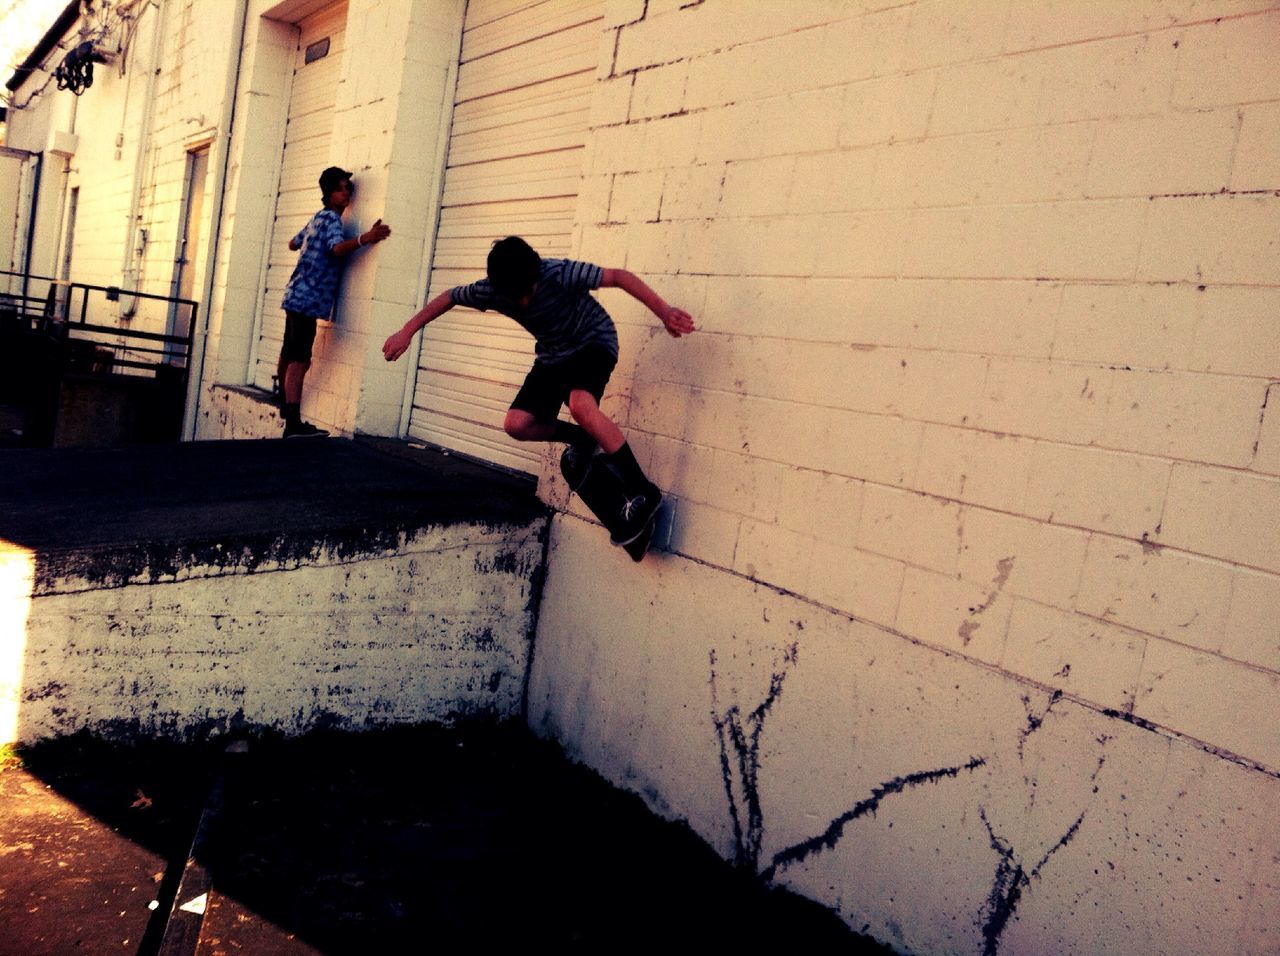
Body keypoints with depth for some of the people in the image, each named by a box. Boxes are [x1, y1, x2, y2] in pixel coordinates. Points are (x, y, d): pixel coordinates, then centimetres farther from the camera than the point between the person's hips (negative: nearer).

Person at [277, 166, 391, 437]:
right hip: (309, 299, -10)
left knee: (289, 353, 22)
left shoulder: (317, 218, 19)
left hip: (298, 295, 10)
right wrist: (365, 238, -47)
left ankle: (283, 404, 40)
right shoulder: (331, 218, -10)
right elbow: (338, 248, -31)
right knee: (300, 360, -16)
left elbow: (293, 243, 35)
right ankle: (294, 423, -23)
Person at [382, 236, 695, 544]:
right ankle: (580, 439, 18)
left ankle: (642, 492, -28)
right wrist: (406, 332, 0)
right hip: (553, 354, 6)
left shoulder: (560, 274, -30)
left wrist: (663, 311, -39)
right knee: (516, 424, -11)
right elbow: (449, 297, 1)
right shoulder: (492, 290, -16)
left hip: (594, 340, -6)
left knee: (580, 405, -35)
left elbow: (619, 276, -30)